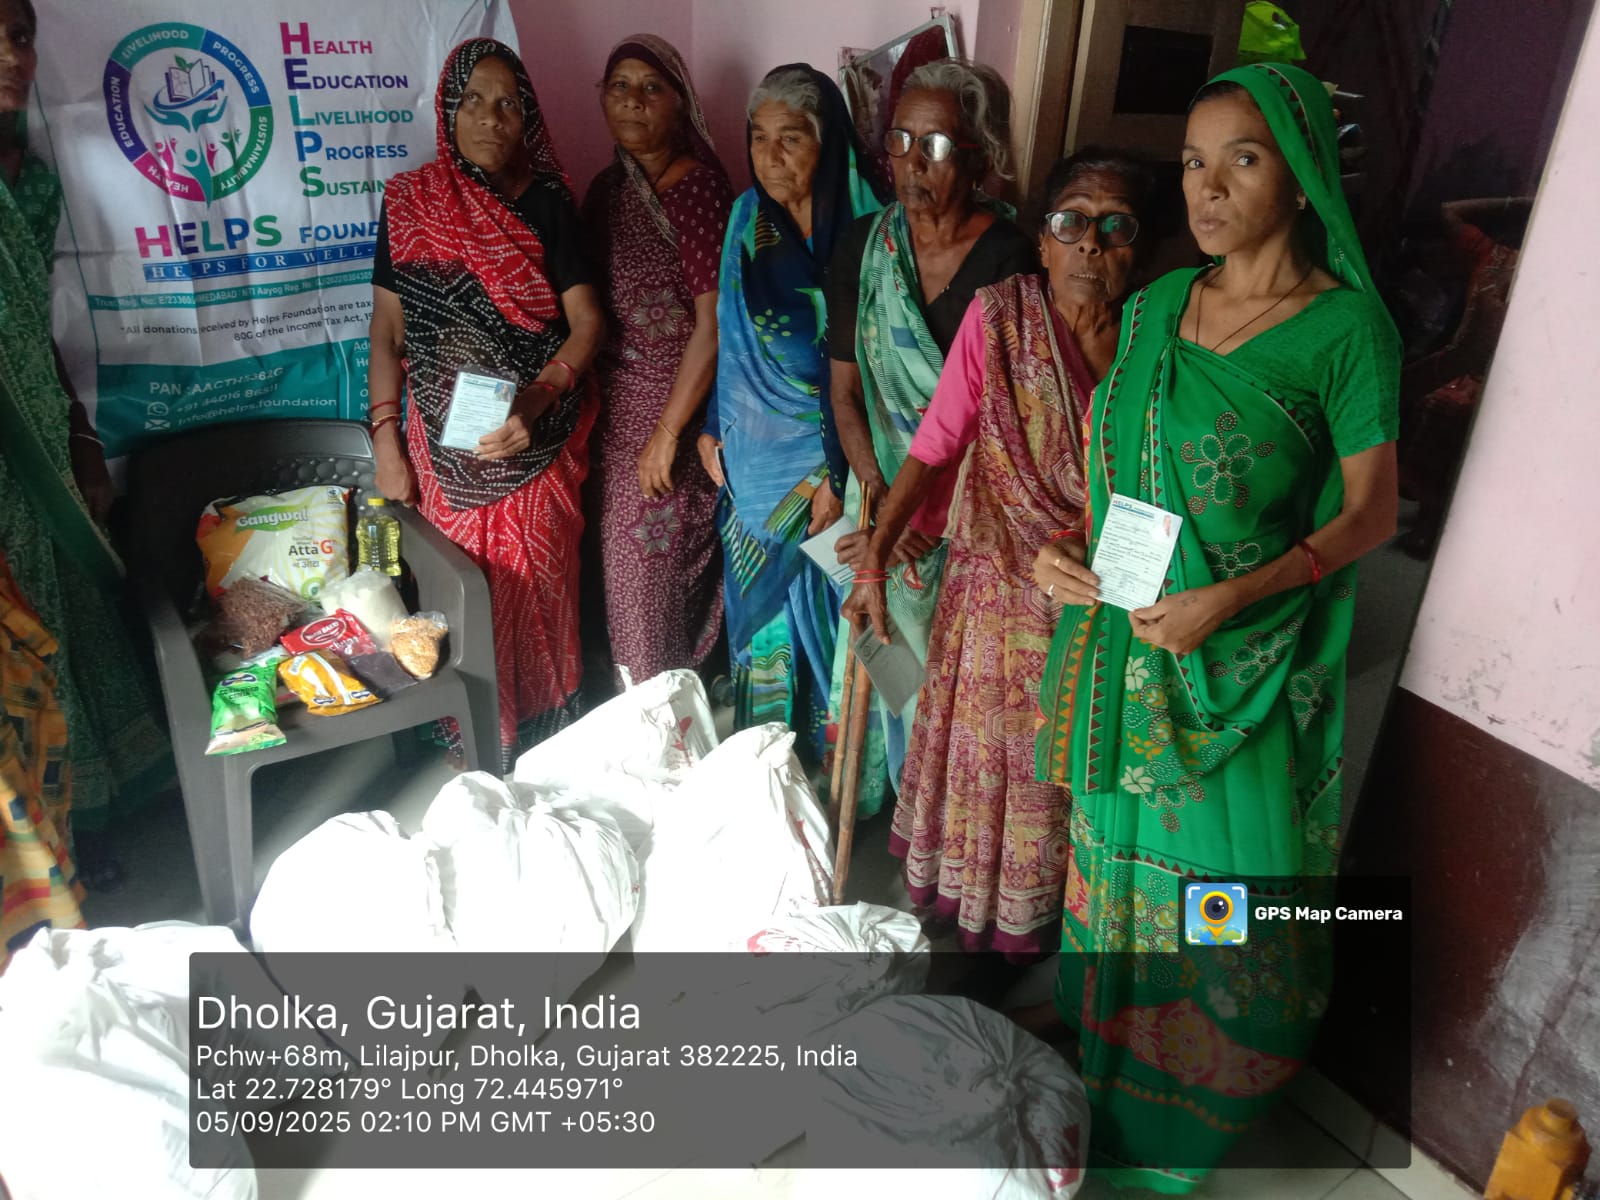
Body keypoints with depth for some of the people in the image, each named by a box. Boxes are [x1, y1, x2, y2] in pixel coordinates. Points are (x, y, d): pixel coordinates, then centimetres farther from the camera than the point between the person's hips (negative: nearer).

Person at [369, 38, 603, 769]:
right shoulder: (408, 203, 2)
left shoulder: (546, 203, -2)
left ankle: (545, 732, 26)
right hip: (446, 442, 1)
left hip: (538, 439, -1)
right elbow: (387, 328, 4)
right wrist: (386, 444, -1)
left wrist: (536, 402, -24)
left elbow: (586, 321, -7)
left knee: (539, 588, 5)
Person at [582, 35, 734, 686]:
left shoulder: (698, 186, -13)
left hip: (672, 402, -6)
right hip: (608, 404, 6)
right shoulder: (606, 188, 8)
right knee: (618, 555, 13)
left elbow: (713, 325, -18)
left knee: (654, 561, 4)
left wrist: (667, 435, -17)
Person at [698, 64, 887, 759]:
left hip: (827, 463, -4)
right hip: (754, 463, 4)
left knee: (824, 615, 5)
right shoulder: (747, 222, 4)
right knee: (760, 613, 14)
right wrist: (711, 430, 6)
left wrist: (839, 473, -16)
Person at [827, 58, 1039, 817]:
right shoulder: (863, 248, -2)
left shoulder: (1009, 261, -15)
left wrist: (929, 520, -19)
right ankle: (874, 799, 35)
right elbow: (844, 390, 1)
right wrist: (879, 499, -10)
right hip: (884, 491, 3)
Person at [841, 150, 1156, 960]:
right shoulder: (999, 314, -12)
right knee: (980, 747, 17)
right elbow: (933, 446, -15)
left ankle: (1042, 914, 45)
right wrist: (874, 560, -20)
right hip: (997, 583, -1)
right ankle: (965, 906, 45)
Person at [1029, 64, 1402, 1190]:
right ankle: (1104, 1058, 47)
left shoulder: (1347, 326, -12)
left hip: (1244, 664, -5)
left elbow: (1371, 512, -9)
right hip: (1128, 641, 6)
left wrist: (1232, 597, -21)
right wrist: (1067, 549, -4)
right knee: (1117, 846, 21)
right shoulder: (1155, 305, 4)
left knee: (1222, 873, 11)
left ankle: (1191, 1101, 40)